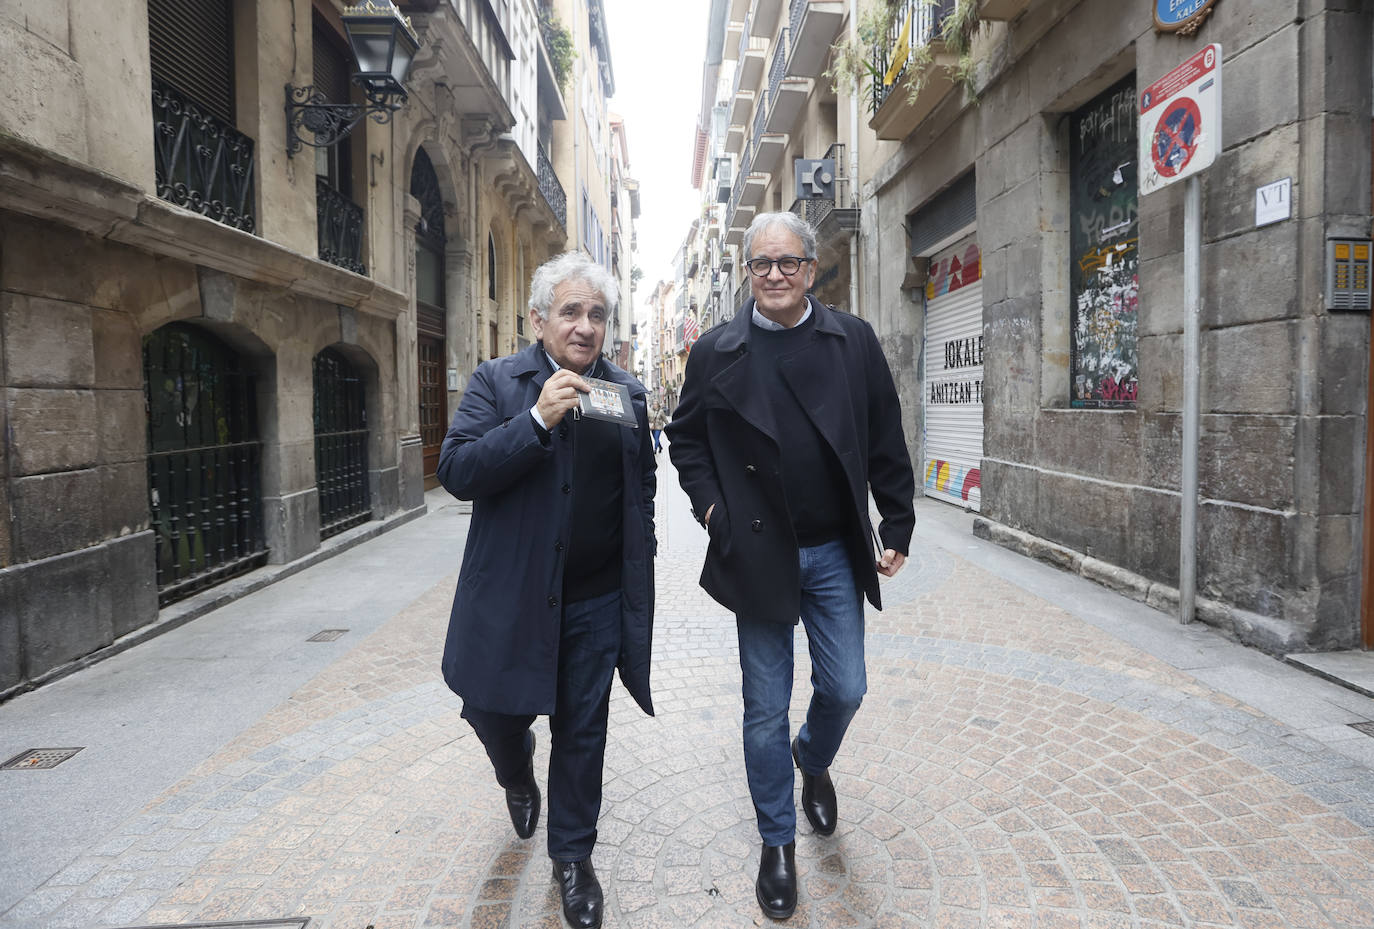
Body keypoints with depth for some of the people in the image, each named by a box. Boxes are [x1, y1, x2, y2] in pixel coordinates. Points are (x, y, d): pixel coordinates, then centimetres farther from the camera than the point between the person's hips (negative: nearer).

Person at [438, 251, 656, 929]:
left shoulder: (627, 393, 5)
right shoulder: (496, 382, -3)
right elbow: (457, 471, -15)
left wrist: (639, 573, 8)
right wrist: (538, 420, -25)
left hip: (597, 600, 1)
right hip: (510, 594, -1)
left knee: (582, 732, 10)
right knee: (493, 712, 12)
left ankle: (572, 855, 33)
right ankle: (519, 780, 49)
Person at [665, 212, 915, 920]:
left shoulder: (854, 342, 1)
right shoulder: (716, 351, 0)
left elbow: (886, 443, 4)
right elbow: (685, 437, 9)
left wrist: (897, 528, 3)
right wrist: (710, 507, -4)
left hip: (836, 552, 1)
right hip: (758, 555, -1)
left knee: (844, 689, 10)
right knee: (765, 709, 8)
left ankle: (813, 762, 46)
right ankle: (777, 843, 29)